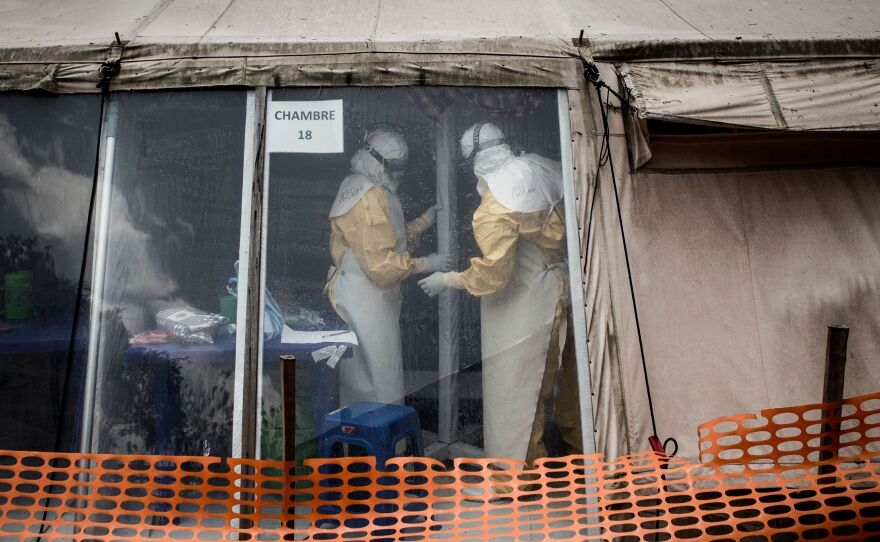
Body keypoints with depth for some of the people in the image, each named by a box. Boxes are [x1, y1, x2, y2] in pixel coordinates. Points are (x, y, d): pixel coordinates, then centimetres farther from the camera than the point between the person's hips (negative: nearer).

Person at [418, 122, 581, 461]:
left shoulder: (495, 207, -23)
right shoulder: (543, 169, -2)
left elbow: (492, 273, -23)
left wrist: (447, 280, -10)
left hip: (524, 309, -8)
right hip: (560, 289, 8)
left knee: (517, 390, 7)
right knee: (560, 372, 25)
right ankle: (576, 442, 45)